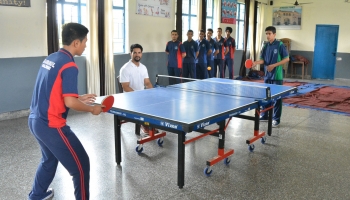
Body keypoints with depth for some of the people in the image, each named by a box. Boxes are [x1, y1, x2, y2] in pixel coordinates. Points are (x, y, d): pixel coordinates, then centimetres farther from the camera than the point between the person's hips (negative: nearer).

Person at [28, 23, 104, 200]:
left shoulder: (50, 59, 8)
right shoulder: (69, 66, -18)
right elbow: (69, 102, -24)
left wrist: (79, 98, 17)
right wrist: (92, 109, -8)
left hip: (35, 120, 10)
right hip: (51, 125, -10)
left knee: (50, 159, 31)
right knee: (81, 166, 3)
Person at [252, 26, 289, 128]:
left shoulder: (280, 45, -8)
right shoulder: (265, 46, 8)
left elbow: (286, 59, -8)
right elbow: (263, 60, 7)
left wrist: (273, 65, -16)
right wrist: (256, 62, -14)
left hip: (277, 76, -6)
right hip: (267, 75, 6)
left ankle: (276, 119, 7)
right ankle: (264, 115, 25)